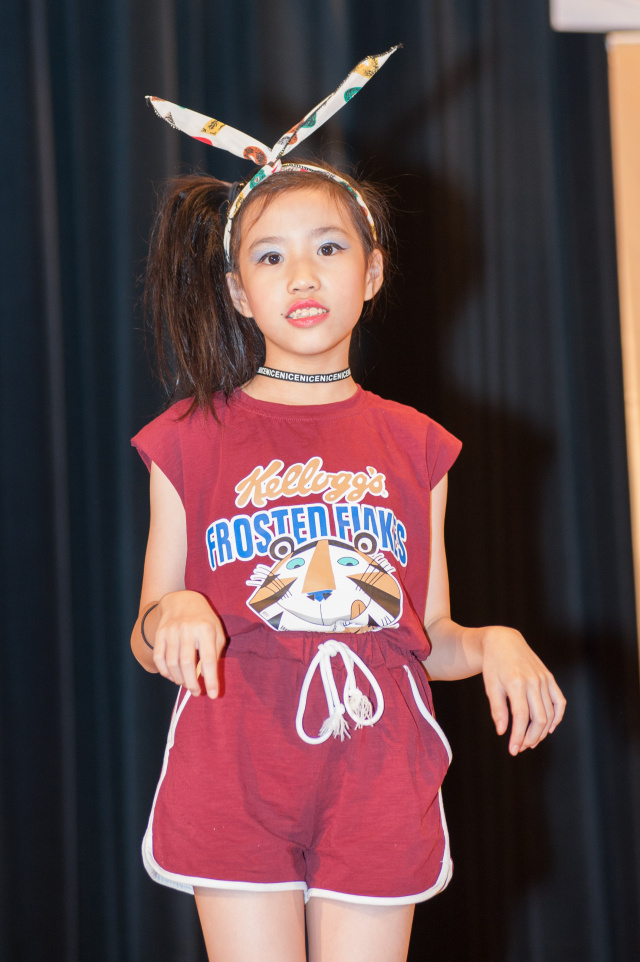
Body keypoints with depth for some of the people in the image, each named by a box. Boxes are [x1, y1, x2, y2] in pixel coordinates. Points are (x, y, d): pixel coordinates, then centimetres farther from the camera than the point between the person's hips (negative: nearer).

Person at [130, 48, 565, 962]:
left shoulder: (415, 446, 8)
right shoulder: (191, 441, 3)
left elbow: (429, 638, 12)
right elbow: (150, 640, 5)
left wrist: (492, 642, -8)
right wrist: (170, 615, -17)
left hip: (378, 787, 2)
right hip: (235, 782, -1)